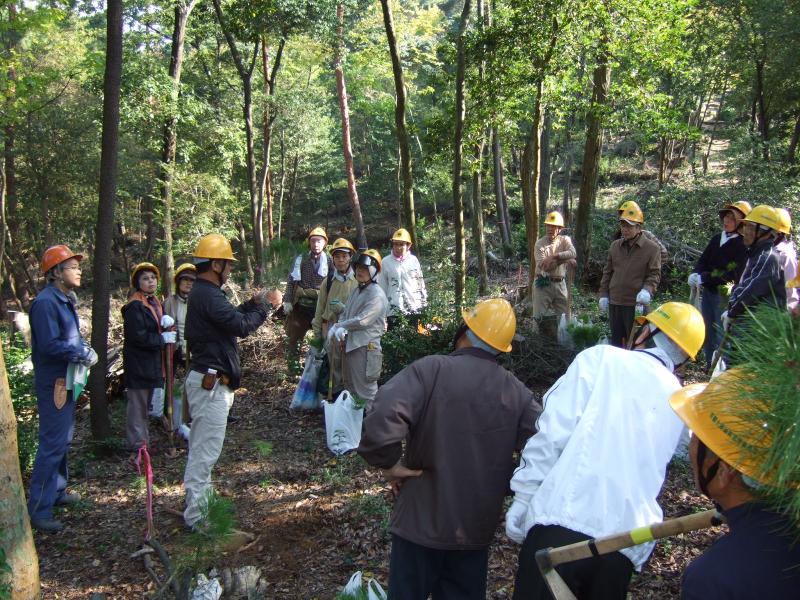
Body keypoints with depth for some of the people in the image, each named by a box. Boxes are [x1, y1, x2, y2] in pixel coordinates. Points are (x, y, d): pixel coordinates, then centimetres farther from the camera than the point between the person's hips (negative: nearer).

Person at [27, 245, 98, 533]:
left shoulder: (65, 300, 10)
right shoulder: (45, 302, -20)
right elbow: (51, 345, -26)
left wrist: (86, 351, -2)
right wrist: (84, 355, -15)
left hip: (66, 379, 10)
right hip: (53, 382, -10)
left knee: (63, 439, 20)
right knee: (53, 443, -7)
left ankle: (56, 490, 35)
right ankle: (38, 509, -1)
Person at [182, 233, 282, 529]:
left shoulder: (203, 293, 14)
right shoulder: (208, 296, -20)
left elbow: (230, 317, 20)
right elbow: (242, 326, -25)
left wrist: (254, 303, 9)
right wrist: (266, 304, -11)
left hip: (208, 380, 11)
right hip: (210, 382, -11)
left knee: (202, 446, 20)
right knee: (206, 448, -6)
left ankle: (200, 500, 33)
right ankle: (196, 516, 0)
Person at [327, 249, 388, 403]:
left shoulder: (377, 295, -14)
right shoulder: (356, 291, 14)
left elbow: (362, 320, -20)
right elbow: (344, 314, 12)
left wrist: (338, 327, -10)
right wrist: (339, 329, -9)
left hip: (366, 346, -9)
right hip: (350, 344, 9)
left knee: (365, 391, -4)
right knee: (350, 388, 20)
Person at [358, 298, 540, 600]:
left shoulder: (430, 370, -17)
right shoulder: (516, 391, -3)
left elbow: (381, 417, -31)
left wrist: (389, 463, -14)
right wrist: (506, 483, 4)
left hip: (422, 521, -3)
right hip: (478, 527, 4)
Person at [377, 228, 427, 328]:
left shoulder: (414, 260, 2)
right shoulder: (386, 262, -3)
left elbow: (421, 283, 9)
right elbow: (382, 287, 1)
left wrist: (424, 304, 8)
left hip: (414, 308, 2)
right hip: (393, 309, -2)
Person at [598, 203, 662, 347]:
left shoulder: (651, 248, -5)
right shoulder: (615, 246, 10)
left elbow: (654, 274, -5)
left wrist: (647, 290, -23)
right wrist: (603, 295, 9)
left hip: (636, 304, -5)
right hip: (614, 302, 5)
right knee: (616, 339, 15)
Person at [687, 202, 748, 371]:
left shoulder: (743, 245, -12)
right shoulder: (717, 238, 11)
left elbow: (733, 274, -18)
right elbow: (703, 260, 11)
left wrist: (704, 278, -19)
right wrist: (696, 274, -9)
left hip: (725, 294, -7)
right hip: (708, 291, 7)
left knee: (721, 333, -5)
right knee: (708, 330, 14)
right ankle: (710, 364, 26)